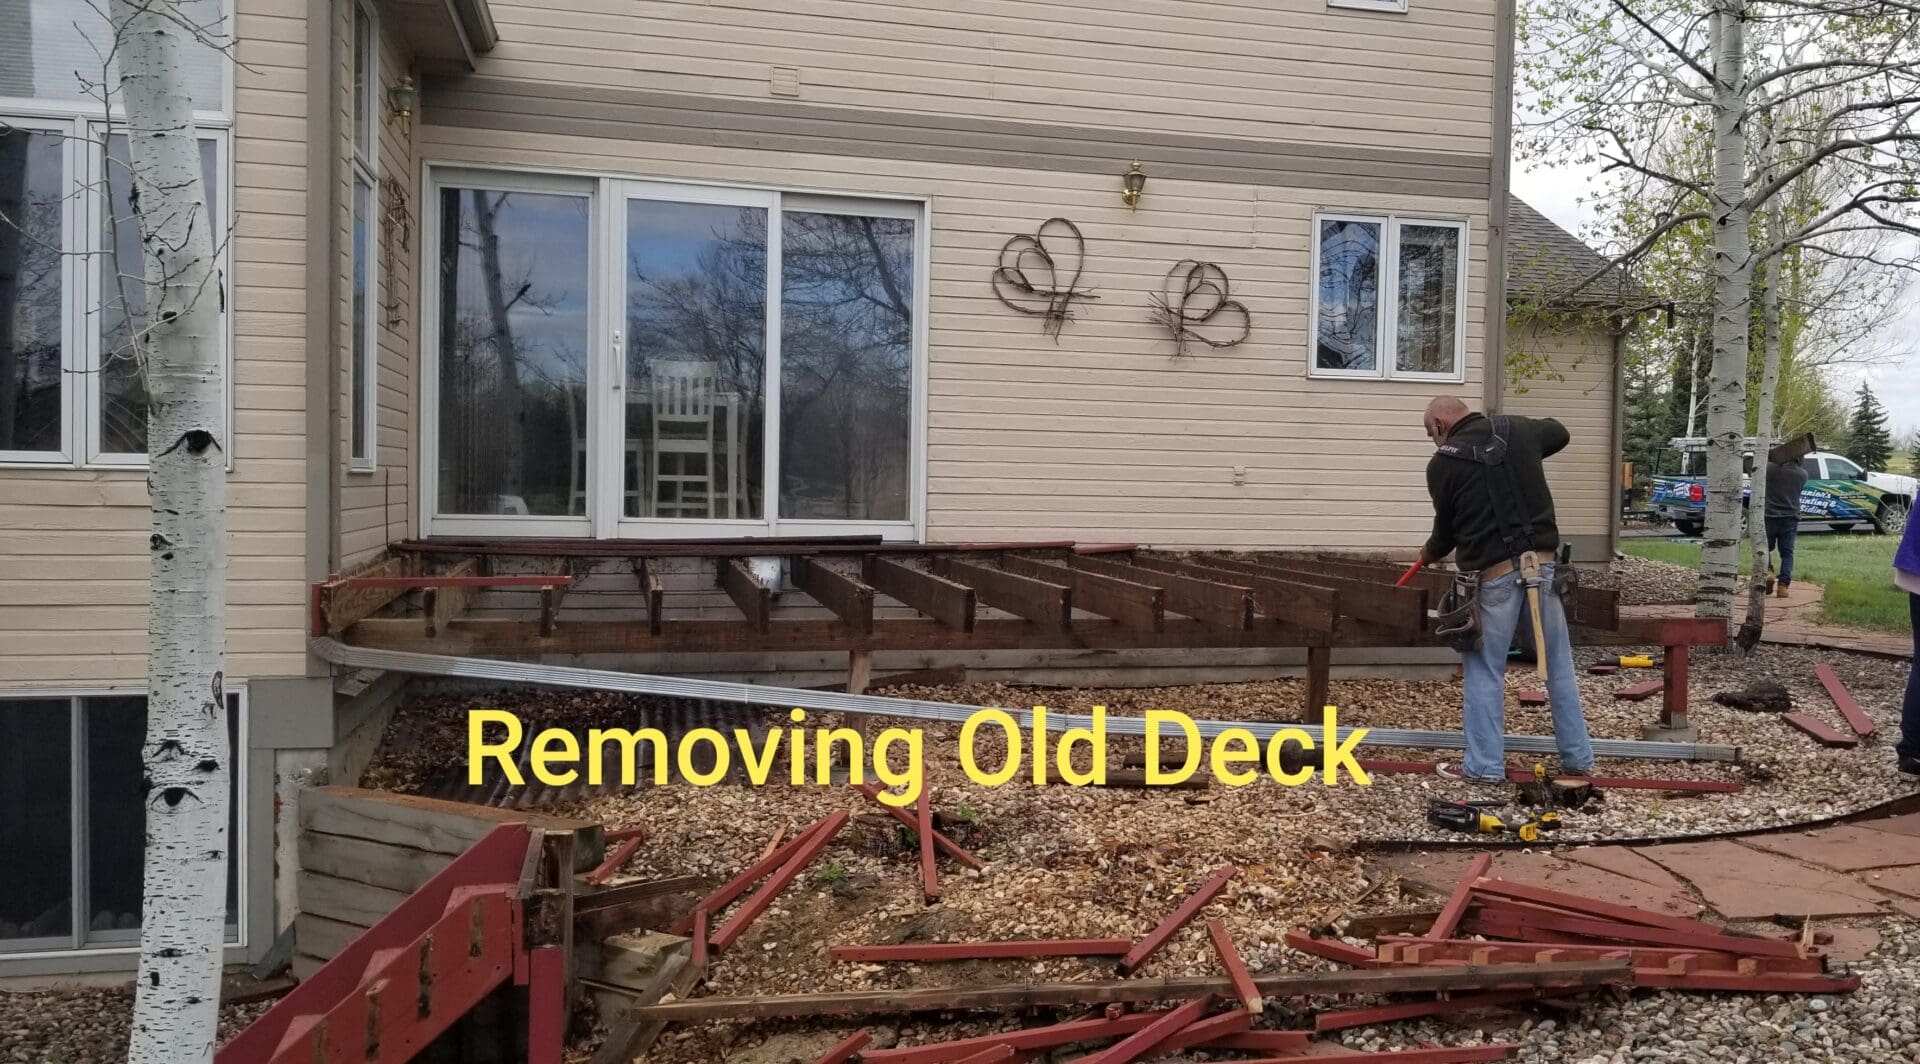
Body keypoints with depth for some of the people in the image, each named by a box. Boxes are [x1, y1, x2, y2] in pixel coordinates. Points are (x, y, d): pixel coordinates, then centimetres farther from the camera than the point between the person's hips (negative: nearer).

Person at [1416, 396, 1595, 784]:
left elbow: (1448, 524, 8)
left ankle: (1485, 766, 8)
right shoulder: (1516, 429, 8)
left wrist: (1430, 553, 27)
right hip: (1543, 564, 4)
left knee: (1484, 669, 7)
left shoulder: (1443, 462, -4)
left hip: (1494, 575, -4)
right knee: (1559, 664, 13)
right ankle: (1578, 760, 22)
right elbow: (1558, 432, 31)